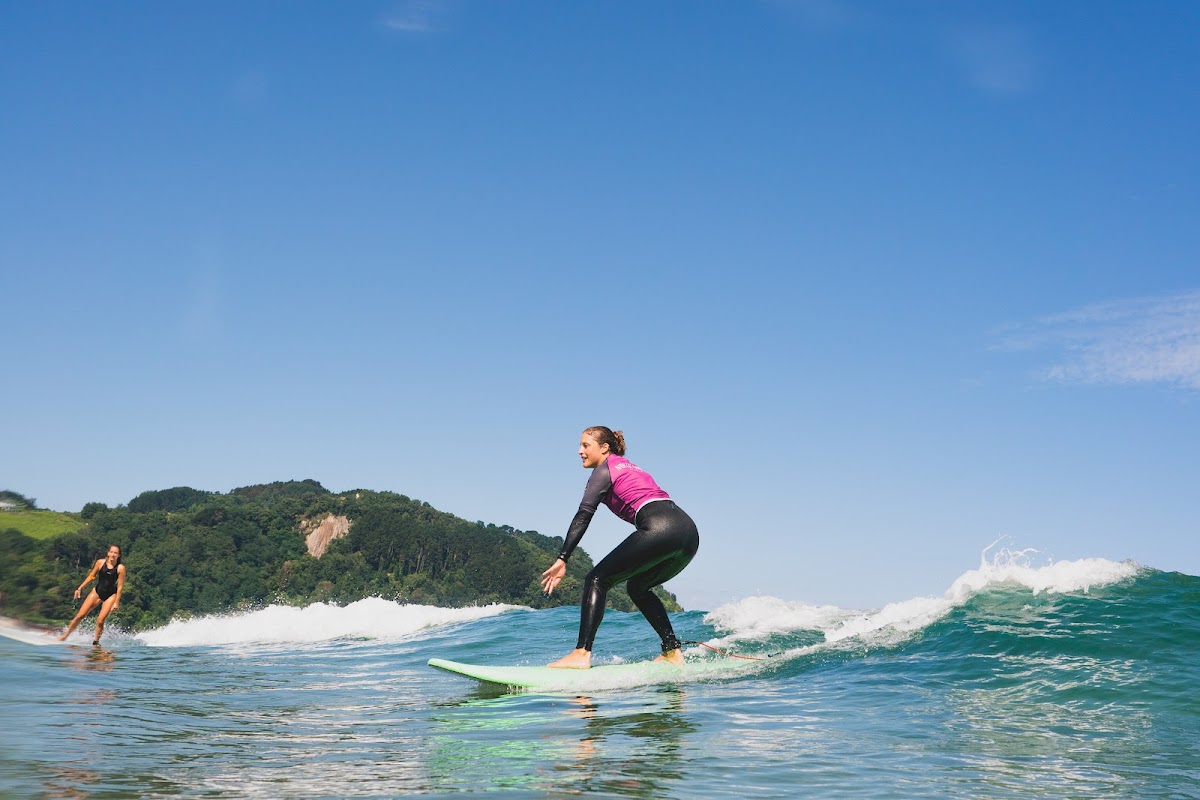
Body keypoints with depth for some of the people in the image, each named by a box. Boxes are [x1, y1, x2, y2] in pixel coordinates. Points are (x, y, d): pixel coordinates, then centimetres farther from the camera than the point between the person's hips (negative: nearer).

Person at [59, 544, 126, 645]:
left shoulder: (120, 568, -14)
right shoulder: (100, 562, -6)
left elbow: (120, 586, -11)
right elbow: (91, 576, 8)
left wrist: (116, 602, -13)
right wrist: (80, 588, 8)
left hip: (110, 596, -3)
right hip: (97, 592, 3)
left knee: (100, 621, -15)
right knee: (80, 616, 1)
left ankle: (95, 641, 5)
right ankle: (65, 635, 16)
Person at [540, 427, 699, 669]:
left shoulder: (605, 469, 9)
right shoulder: (632, 468, 33)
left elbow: (583, 515, -2)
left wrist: (562, 559, -8)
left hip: (659, 529, -8)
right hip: (689, 531, 8)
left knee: (597, 580, -3)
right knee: (637, 586, 26)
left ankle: (582, 653, -16)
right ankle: (673, 651, 17)